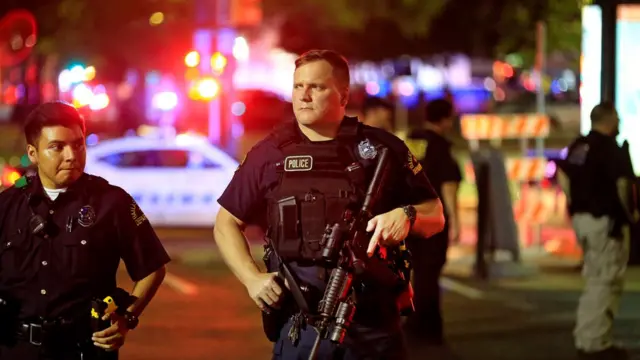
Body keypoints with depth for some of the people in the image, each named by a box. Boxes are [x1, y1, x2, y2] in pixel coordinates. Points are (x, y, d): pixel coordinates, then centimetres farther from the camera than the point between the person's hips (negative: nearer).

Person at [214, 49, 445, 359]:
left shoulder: (382, 148, 5)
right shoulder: (271, 153, 5)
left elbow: (435, 215, 10)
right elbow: (226, 223, 12)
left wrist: (407, 215, -12)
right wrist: (252, 279, -2)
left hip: (374, 322, 0)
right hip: (298, 325, 0)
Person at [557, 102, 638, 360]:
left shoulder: (578, 146, 10)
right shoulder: (610, 149, -15)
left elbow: (563, 176, 15)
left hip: (581, 218, 9)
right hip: (606, 221, -9)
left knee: (594, 281, 19)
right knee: (604, 283, -3)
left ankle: (586, 339, 21)